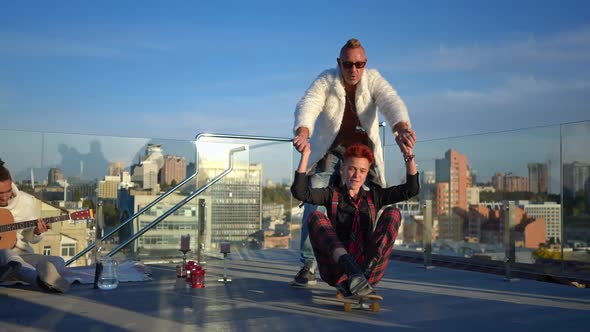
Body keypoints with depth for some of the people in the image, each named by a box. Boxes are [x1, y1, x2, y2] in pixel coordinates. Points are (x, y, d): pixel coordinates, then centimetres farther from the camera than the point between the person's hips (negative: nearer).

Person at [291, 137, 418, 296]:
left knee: (392, 213, -13)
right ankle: (351, 267, -44)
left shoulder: (373, 196, 17)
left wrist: (408, 155, -5)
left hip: (368, 267, 1)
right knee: (316, 217, -18)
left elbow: (411, 189, 6)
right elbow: (299, 191, -4)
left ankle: (357, 278, -33)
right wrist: (305, 155, -8)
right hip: (335, 269, -1)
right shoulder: (332, 194, 13)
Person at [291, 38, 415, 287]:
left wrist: (402, 128, -50)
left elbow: (392, 102, -28)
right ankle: (308, 266, -6)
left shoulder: (373, 79, -10)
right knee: (314, 205, -13)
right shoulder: (326, 80, -13)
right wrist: (303, 132, -53)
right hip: (329, 152, -1)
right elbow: (308, 105, -31)